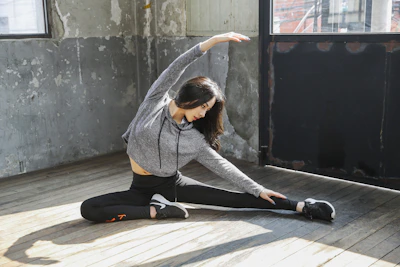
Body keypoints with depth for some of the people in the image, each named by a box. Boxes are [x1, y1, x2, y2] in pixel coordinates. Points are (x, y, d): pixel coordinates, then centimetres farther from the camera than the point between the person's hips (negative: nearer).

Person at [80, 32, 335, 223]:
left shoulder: (194, 139, -8)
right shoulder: (157, 100, -11)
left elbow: (221, 165, -2)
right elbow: (176, 68, -21)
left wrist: (258, 189, -5)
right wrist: (213, 41, -31)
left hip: (173, 184, 0)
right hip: (142, 188, 0)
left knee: (231, 197, -11)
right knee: (88, 208, -24)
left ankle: (301, 206, -11)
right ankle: (158, 210, -24)